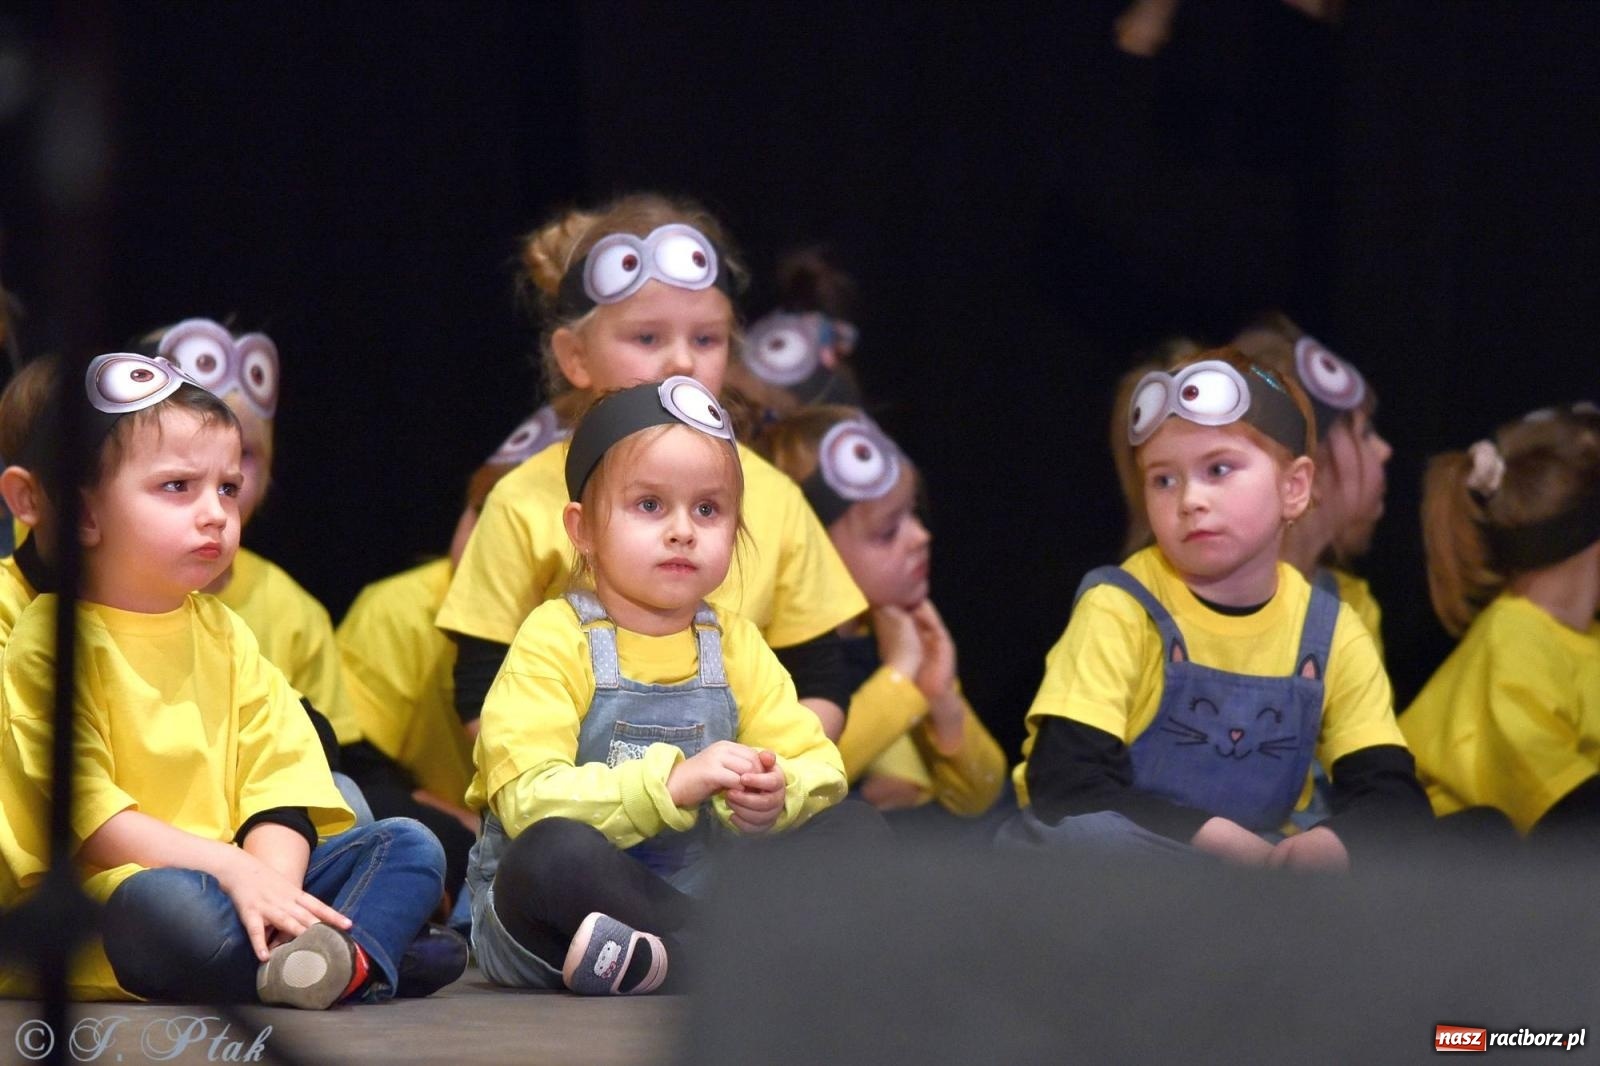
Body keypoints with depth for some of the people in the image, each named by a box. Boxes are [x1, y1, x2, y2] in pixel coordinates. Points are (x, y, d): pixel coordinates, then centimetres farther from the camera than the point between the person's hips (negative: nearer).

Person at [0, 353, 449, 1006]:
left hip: (239, 874, 8)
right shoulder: (53, 641, -5)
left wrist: (269, 879, -18)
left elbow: (281, 783, 5)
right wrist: (232, 868, -23)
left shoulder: (221, 634, 16)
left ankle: (353, 961, -35)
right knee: (167, 903, -41)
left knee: (409, 846, -6)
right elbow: (84, 812, -15)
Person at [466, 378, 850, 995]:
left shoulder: (735, 645, 9)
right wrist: (671, 784, -31)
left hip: (697, 894, 5)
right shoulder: (556, 640, -7)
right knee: (554, 855, -37)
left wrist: (775, 796, -19)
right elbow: (528, 799, -20)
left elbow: (819, 766, 5)